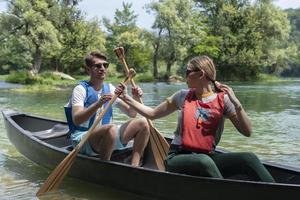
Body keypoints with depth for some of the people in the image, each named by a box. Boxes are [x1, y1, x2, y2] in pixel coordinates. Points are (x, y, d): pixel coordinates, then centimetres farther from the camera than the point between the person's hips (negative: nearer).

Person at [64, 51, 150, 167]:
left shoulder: (110, 88, 11)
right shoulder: (81, 89, -8)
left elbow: (131, 113, 11)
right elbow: (76, 120, -23)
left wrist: (135, 99, -10)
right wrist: (98, 104, -37)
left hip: (106, 135, 7)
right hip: (82, 139, -6)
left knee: (143, 123, -9)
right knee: (112, 129, -37)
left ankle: (134, 166, -12)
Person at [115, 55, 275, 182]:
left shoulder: (223, 99, 3)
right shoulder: (183, 96, 9)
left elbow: (247, 132, -3)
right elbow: (153, 114, 18)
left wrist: (236, 103, -14)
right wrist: (126, 98, 15)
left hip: (208, 157, 1)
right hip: (178, 159, -1)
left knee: (248, 158, -26)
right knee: (205, 162, -37)